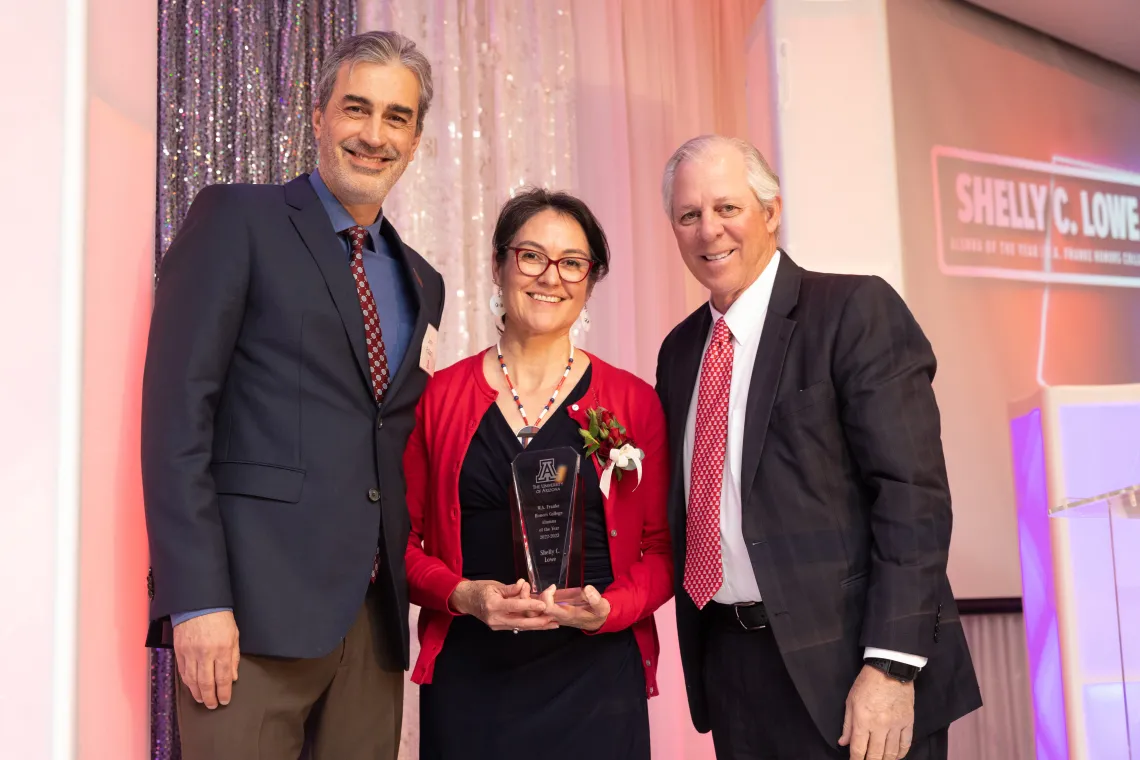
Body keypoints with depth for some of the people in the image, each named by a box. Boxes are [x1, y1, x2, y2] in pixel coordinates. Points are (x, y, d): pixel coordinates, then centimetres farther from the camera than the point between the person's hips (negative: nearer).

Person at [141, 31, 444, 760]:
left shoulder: (421, 283, 18)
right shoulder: (237, 219, 0)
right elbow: (177, 413, -9)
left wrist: (417, 590, 9)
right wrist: (197, 602, -16)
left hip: (376, 616, 6)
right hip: (254, 609, -5)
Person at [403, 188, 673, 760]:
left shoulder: (633, 402, 2)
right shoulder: (440, 396, 2)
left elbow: (661, 547, 4)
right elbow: (403, 539, 5)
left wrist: (611, 609, -14)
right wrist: (462, 595, -13)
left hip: (596, 675, 0)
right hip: (468, 680, 0)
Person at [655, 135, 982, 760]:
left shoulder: (857, 310, -8)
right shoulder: (680, 350, 11)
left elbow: (913, 493, -15)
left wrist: (891, 665, -20)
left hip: (847, 664, -5)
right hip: (732, 667, 6)